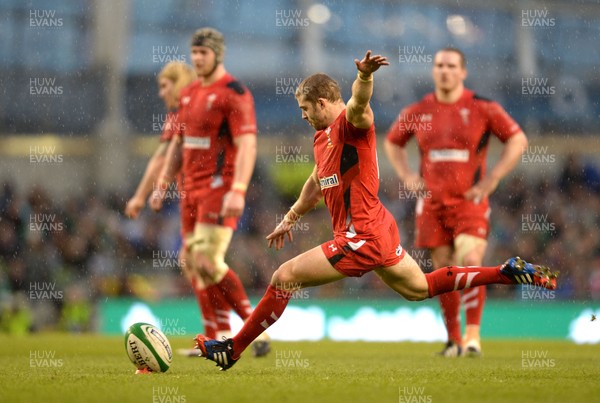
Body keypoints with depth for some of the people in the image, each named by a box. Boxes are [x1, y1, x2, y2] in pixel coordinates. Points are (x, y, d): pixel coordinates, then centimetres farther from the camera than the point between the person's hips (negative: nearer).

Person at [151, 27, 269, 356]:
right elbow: (178, 144, 24)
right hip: (193, 190, 8)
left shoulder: (234, 93, -10)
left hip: (220, 189, -8)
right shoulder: (189, 94, 16)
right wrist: (162, 185, 17)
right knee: (195, 264, 4)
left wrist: (238, 191, -27)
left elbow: (247, 145, -18)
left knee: (206, 262, -16)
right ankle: (219, 339, 10)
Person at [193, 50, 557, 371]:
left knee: (284, 278, -7)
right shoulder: (323, 137, 16)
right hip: (378, 230, 11)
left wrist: (365, 76, -61)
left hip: (361, 238, -11)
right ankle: (507, 273, 22)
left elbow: (359, 104, -39)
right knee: (420, 288, 22)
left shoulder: (351, 123, -14)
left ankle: (232, 351, 1)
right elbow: (317, 183, 33)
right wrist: (291, 219, 42)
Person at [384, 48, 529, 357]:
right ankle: (453, 339, 16)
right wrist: (406, 176, 9)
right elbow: (392, 142, 23)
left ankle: (473, 334, -13)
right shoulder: (417, 111, 6)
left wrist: (492, 178, -6)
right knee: (443, 271, 4)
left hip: (470, 201, -3)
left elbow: (518, 140, 2)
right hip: (432, 201, 3)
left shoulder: (482, 108, -3)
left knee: (470, 262, -20)